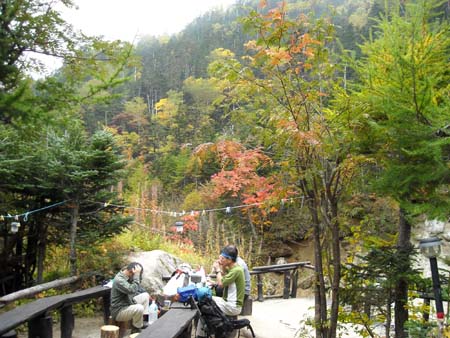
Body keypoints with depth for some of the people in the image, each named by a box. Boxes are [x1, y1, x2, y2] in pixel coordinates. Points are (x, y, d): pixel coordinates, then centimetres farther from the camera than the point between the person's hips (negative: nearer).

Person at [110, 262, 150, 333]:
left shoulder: (128, 277, 3)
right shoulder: (119, 280, -26)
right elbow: (133, 290, -39)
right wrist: (136, 275, -33)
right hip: (118, 311, -10)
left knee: (145, 295, 11)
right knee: (139, 308, -32)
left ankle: (143, 319, 7)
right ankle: (136, 328, -6)